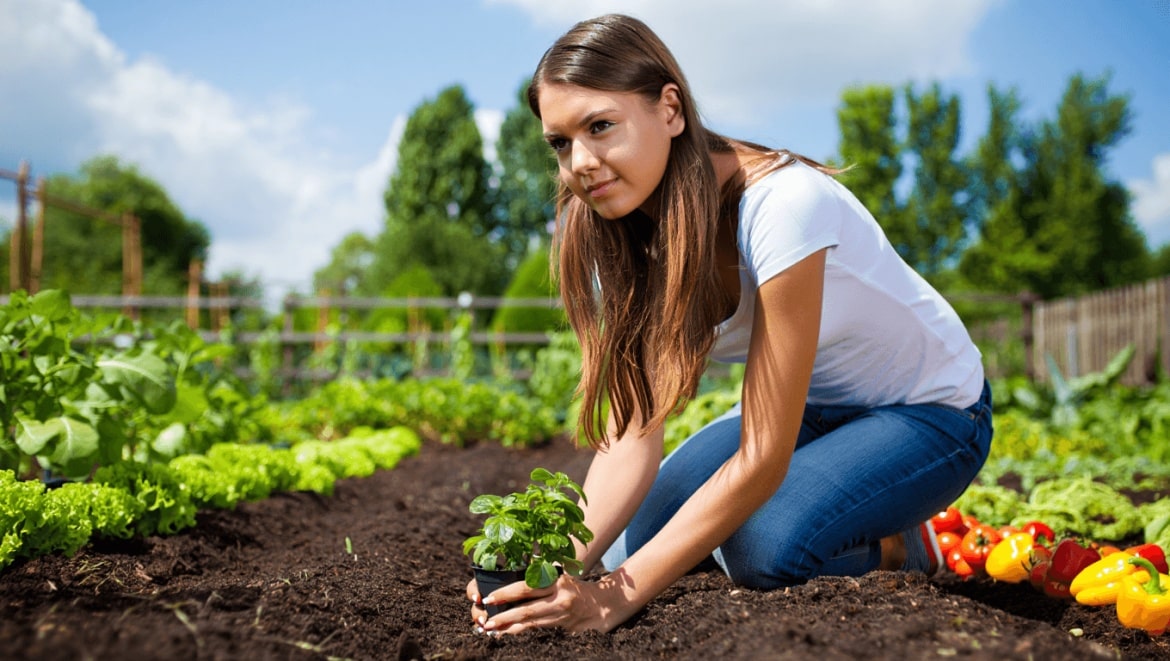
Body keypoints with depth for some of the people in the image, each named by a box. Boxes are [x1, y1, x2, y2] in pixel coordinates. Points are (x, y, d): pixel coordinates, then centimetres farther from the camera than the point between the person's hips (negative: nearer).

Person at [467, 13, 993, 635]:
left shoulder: (781, 205, -35)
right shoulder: (626, 237, -14)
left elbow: (763, 458, -34)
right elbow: (634, 430, -19)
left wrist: (621, 593, -37)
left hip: (929, 410, -6)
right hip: (807, 406, 6)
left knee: (765, 546, -31)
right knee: (636, 537, -8)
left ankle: (899, 547, 2)